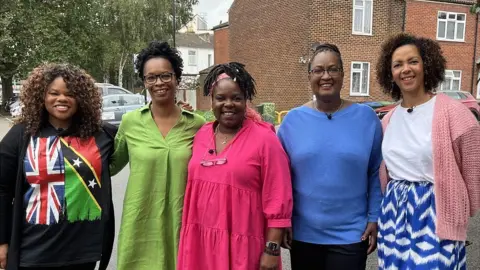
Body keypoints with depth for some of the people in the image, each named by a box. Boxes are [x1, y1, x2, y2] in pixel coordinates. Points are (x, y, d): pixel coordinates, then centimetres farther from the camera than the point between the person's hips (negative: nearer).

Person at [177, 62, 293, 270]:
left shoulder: (264, 139, -10)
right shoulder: (201, 136, 6)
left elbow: (278, 201, -11)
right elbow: (194, 187, 13)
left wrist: (272, 249, -12)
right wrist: (188, 236, 14)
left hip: (243, 245, -4)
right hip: (201, 243, 5)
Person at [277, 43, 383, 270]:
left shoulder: (366, 117, -3)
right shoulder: (292, 120, -2)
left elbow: (376, 173, 1)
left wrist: (374, 218, -1)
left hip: (351, 234, -1)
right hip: (303, 233, 1)